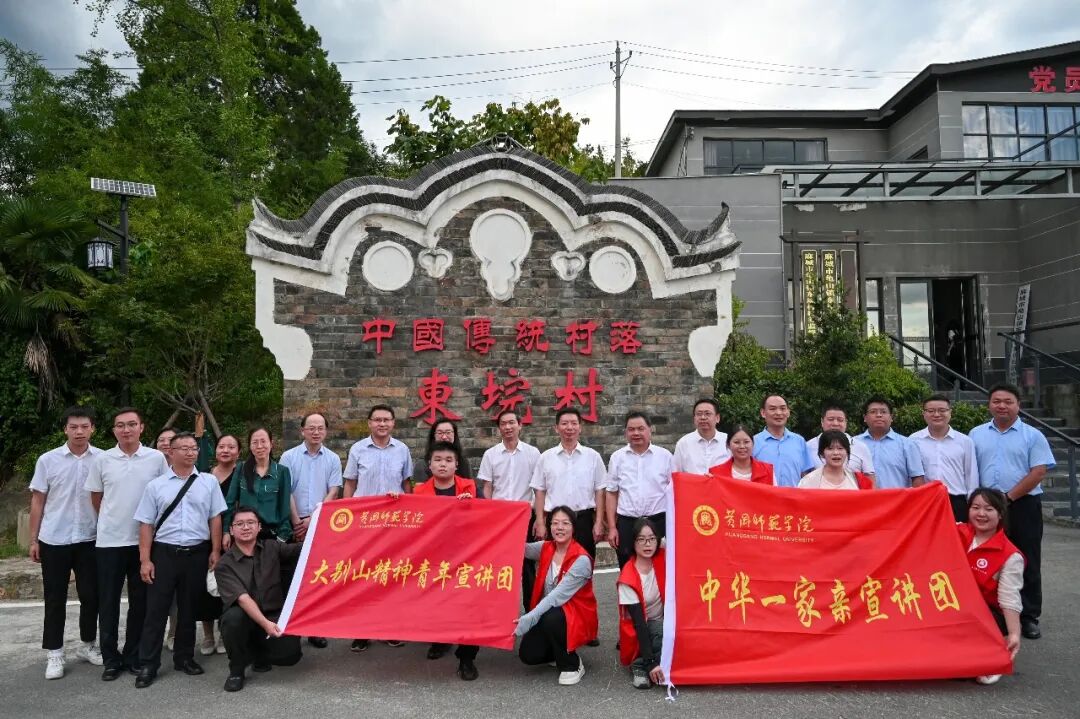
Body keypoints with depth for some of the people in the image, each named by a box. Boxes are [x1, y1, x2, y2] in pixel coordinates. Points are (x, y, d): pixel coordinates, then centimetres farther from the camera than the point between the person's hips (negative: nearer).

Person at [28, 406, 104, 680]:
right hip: (54, 540, -1)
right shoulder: (48, 460, -3)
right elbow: (38, 501, 2)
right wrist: (33, 539, 1)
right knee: (55, 598, 7)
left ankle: (87, 645, 25)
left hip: (90, 539, 1)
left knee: (91, 595, 8)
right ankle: (54, 654, 17)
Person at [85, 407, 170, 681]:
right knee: (108, 602, 7)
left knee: (140, 602, 8)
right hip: (109, 541, 0)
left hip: (144, 540, 0)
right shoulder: (102, 460, -2)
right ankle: (111, 658, 19)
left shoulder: (157, 458, -3)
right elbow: (96, 497, 10)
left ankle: (133, 655, 22)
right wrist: (111, 521, 12)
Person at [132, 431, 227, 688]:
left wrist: (215, 551, 0)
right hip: (164, 553, -1)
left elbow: (215, 518, 4)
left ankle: (184, 657, 26)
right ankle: (147, 665, 13)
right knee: (156, 609, 3)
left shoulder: (209, 482, 3)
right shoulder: (156, 485, 2)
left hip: (197, 553, 1)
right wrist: (145, 560, -4)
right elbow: (146, 524, 1)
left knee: (189, 608, 12)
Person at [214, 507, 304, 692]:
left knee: (291, 653, -20)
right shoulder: (224, 565, -8)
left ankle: (259, 652, 17)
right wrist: (265, 624, -33)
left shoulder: (272, 548, 3)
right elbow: (243, 598, -20)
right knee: (234, 616, -35)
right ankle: (236, 670, -9)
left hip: (274, 617, 2)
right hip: (245, 619, -2)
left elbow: (304, 549, -9)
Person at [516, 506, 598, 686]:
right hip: (547, 613, 5)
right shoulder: (545, 549, 0)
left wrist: (530, 618, -35)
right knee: (528, 655, -14)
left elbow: (559, 595, -28)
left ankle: (572, 665, -9)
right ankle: (558, 652, 19)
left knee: (551, 618, -35)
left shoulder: (582, 560, -20)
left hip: (576, 617, -5)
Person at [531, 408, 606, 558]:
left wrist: (599, 523, 0)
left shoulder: (593, 456, 3)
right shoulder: (545, 457, 4)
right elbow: (539, 492, 6)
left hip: (584, 519, 0)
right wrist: (540, 523, 1)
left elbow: (599, 491, 4)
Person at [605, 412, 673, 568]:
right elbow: (612, 493, 8)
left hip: (658, 521, -1)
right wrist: (612, 527, 2)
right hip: (626, 523, 1)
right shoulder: (617, 457, 6)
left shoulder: (665, 456, 3)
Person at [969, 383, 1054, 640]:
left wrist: (1009, 497, -13)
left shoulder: (1032, 436, 1)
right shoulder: (976, 435, 9)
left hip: (1023, 506, -2)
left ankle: (1028, 617, 15)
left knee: (1027, 564, 5)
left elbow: (1038, 472, -7)